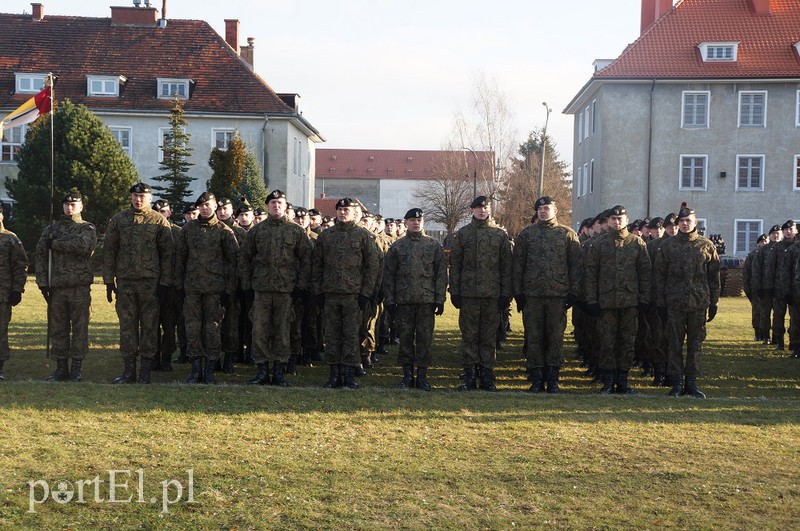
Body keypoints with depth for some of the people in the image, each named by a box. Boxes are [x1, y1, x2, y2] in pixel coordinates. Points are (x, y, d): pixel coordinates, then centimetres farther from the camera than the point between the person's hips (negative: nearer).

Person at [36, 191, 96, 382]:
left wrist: (55, 244, -9)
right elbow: (41, 256, 9)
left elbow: (81, 245, -18)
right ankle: (61, 369, 13)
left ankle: (76, 370, 5)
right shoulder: (51, 230, 14)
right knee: (57, 329, 5)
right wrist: (43, 282, -1)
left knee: (79, 329, -1)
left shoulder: (87, 229, 5)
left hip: (80, 287, -3)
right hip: (56, 287, 3)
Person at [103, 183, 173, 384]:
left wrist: (165, 283, -5)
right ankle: (129, 370, 13)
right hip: (125, 281, 2)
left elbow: (167, 253, 0)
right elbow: (109, 252, 9)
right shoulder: (118, 220, 8)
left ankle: (145, 371, 9)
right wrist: (109, 281, 3)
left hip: (150, 281, -2)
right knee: (127, 326, 5)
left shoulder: (159, 221, 2)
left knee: (149, 326, 2)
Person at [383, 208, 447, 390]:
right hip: (404, 300, 1)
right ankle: (407, 374, 14)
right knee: (405, 337, 4)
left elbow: (441, 274, 5)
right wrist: (390, 300, 1)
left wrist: (440, 299, -2)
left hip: (427, 300, 0)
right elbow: (388, 274, 8)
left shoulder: (434, 246, 7)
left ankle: (422, 375, 9)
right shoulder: (397, 247, 8)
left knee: (425, 338, 1)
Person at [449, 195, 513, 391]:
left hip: (492, 294, 0)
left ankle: (487, 375, 12)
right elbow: (455, 264, 5)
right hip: (468, 293, 0)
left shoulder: (500, 234, 7)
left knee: (489, 336, 5)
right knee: (469, 336, 3)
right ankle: (469, 376, 10)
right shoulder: (462, 234, 6)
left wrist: (506, 293, -1)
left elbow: (506, 266, 6)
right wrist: (454, 291, -2)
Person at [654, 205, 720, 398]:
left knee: (695, 344, 6)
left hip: (699, 303, 1)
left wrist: (713, 303, 4)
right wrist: (661, 302, 0)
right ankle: (677, 382, 9)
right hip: (674, 302, 0)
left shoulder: (707, 246, 4)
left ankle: (691, 382, 14)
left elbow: (714, 277, 7)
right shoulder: (667, 245, 3)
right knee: (674, 344, 2)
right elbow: (660, 275, 4)